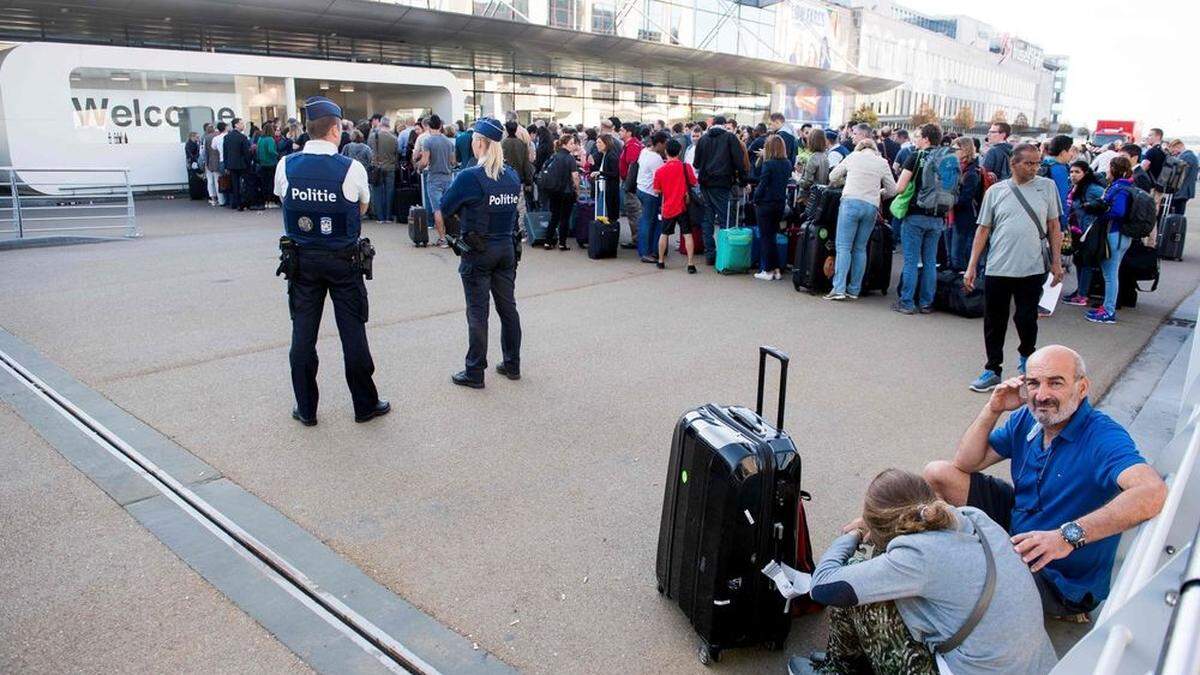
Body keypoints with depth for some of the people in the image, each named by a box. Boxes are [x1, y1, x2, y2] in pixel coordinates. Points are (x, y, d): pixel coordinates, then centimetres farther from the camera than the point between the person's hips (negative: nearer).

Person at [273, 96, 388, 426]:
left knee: (303, 333, 9)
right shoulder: (352, 168, -11)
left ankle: (306, 408, 19)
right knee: (353, 331, 6)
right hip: (343, 260, -2)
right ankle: (365, 405, 17)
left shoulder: (285, 165, -4)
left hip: (302, 259, 2)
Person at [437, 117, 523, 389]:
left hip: (478, 252, -5)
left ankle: (474, 373, 9)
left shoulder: (469, 177, -15)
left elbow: (443, 210, -8)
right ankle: (512, 364, 24)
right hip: (507, 248, 6)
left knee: (478, 312, 1)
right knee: (508, 307, 14)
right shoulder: (512, 176, 4)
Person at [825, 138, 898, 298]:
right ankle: (854, 290, 8)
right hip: (872, 207, 2)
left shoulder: (853, 156, 11)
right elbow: (892, 190, 16)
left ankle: (839, 289, -15)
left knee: (843, 247, -5)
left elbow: (832, 177, 18)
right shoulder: (882, 163, 13)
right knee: (860, 248, 8)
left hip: (851, 202, -2)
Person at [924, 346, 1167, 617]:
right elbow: (966, 463, -2)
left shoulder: (1103, 437, -26)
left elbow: (1153, 492, -46)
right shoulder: (1026, 419, -5)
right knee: (938, 473, 2)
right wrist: (993, 410, -16)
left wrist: (1069, 535, -53)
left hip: (1061, 577, -7)